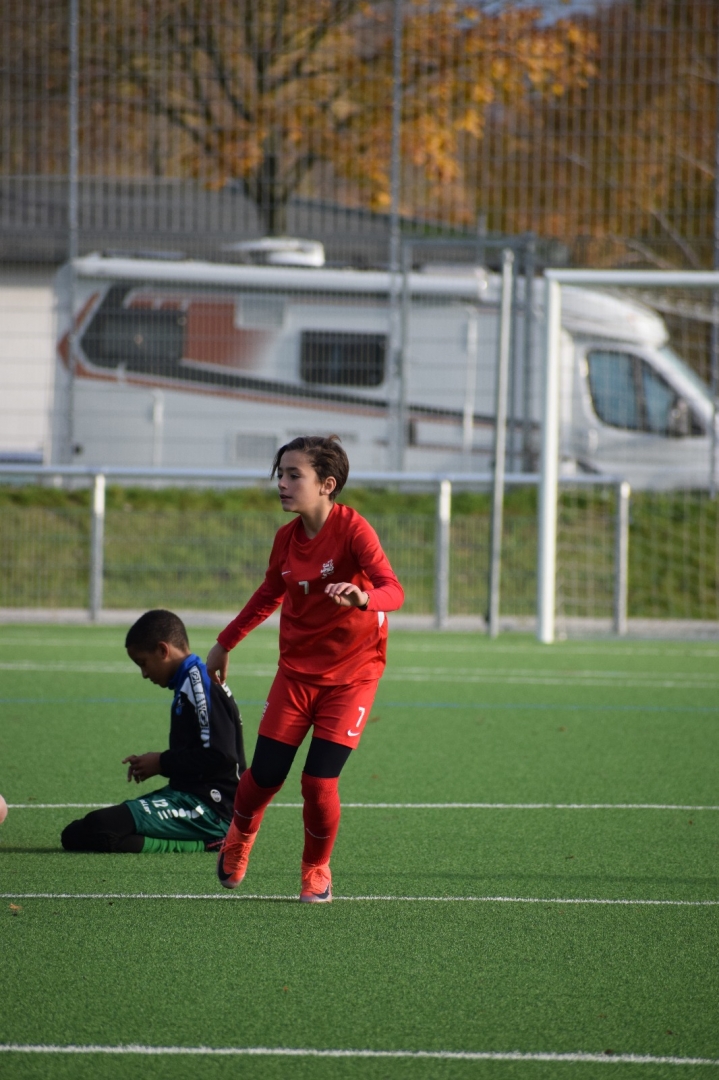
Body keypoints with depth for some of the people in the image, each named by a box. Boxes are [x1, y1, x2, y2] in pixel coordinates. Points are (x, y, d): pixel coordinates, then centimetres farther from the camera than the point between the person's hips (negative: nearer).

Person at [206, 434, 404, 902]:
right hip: (296, 671, 4)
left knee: (320, 781, -13)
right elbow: (269, 594, 21)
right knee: (264, 776, -1)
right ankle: (240, 836, 33)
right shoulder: (287, 539, 1)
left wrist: (364, 597, -52)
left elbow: (393, 590, -29)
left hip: (351, 674, -4)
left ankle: (317, 870, 15)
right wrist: (226, 643, 28)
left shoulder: (352, 529, -17)